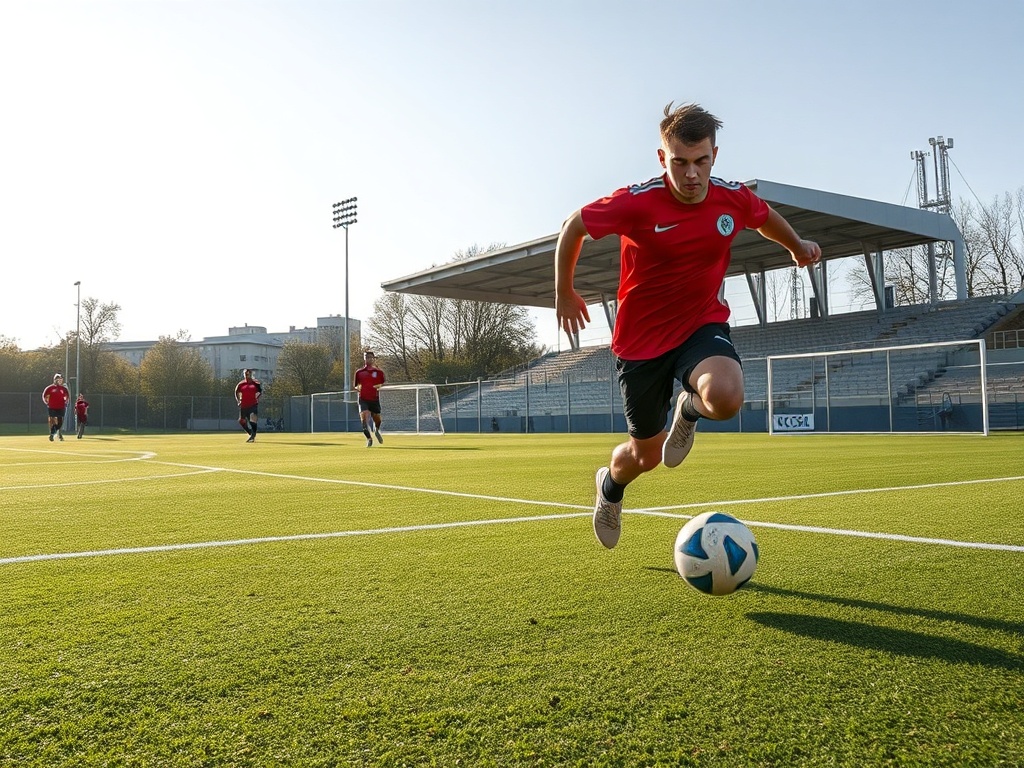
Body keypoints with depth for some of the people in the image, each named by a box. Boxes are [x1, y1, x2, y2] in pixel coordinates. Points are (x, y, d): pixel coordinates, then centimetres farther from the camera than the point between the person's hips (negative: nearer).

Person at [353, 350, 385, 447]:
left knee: (377, 419, 9)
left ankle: (376, 430, 45)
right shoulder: (359, 372, 5)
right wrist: (357, 388, -3)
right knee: (364, 417, -20)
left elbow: (383, 384, 12)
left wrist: (379, 386, -6)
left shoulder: (379, 372, 3)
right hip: (363, 399, -1)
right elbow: (354, 386, 15)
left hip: (375, 400, 1)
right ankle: (369, 439, -12)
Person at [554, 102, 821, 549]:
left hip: (703, 324, 2)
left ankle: (690, 408, 8)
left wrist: (797, 246, 30)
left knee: (726, 398, -32)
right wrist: (564, 294, 3)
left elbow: (766, 218, 16)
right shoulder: (635, 202, -20)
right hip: (640, 339, -2)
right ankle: (611, 485, 48)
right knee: (647, 454, 9)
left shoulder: (733, 199, -9)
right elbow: (573, 228, -5)